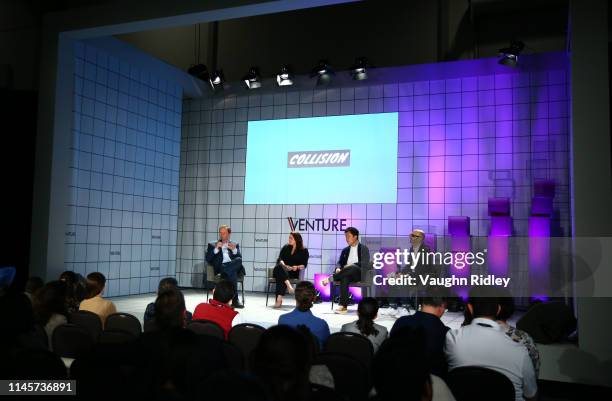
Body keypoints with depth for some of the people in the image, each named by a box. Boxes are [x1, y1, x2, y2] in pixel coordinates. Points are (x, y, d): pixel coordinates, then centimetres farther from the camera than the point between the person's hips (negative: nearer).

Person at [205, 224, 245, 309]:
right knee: (232, 272, -40)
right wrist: (216, 249, -5)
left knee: (239, 260, -37)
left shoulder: (234, 245, 27)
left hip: (234, 266, 3)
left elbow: (239, 259, 12)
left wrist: (234, 250, -5)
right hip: (220, 267, -2)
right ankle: (235, 300, -42)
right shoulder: (213, 245, 23)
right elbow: (208, 259, 7)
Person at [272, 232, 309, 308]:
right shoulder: (285, 247, 16)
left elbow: (304, 265, 0)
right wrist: (283, 265, -18)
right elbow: (280, 259, 4)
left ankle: (279, 299, -46)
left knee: (280, 277, -36)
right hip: (282, 270, 3)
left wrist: (297, 267, -20)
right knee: (279, 267, -35)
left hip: (293, 273, -3)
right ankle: (288, 285, -56)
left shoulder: (304, 251, 6)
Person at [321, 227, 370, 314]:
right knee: (344, 278, -36)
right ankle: (343, 306, -43)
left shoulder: (364, 249, 7)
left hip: (359, 273, -3)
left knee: (353, 267, -39)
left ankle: (330, 278, -33)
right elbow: (340, 263, 17)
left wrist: (351, 265, -18)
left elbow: (365, 264, -6)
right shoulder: (345, 250, 22)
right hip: (347, 274, 3)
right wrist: (338, 268, -8)